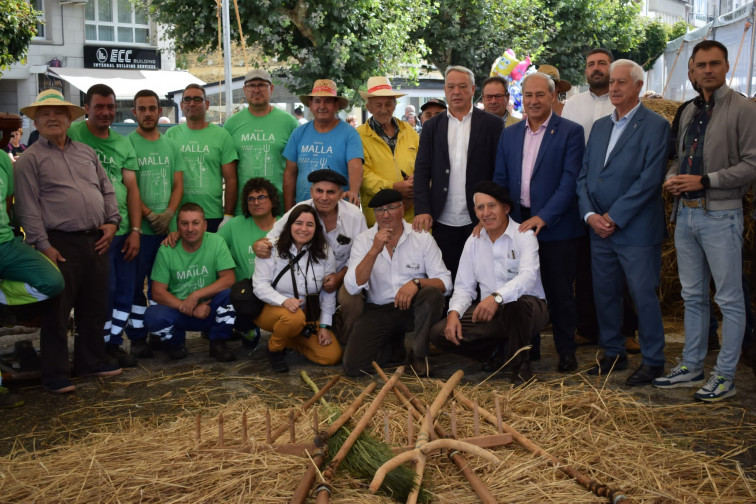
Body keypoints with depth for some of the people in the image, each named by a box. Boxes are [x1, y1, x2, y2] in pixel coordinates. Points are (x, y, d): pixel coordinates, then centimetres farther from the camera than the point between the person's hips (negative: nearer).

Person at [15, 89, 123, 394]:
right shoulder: (30, 159, -1)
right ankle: (55, 374, 9)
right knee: (57, 311, 0)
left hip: (96, 242, 6)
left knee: (94, 308, 14)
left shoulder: (87, 153, 17)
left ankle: (91, 362, 28)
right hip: (61, 244, -6)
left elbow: (107, 190, 19)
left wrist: (112, 222, 4)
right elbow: (28, 208, -7)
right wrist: (43, 245, -14)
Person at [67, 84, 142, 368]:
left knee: (126, 291, 9)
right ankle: (103, 348, 13)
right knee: (105, 291, -3)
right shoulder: (72, 134, -4)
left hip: (123, 230, 5)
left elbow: (132, 188, 11)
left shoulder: (123, 144, 12)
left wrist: (135, 230, 4)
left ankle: (114, 342, 24)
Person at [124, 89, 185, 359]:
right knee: (136, 283, 0)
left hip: (169, 225, 4)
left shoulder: (171, 146, 13)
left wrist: (168, 213, -6)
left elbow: (178, 185, 10)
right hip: (139, 226, -4)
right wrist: (149, 215, -14)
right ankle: (137, 336, 7)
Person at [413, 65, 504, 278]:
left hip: (479, 219, -2)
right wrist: (422, 210, -5)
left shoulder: (492, 124, 4)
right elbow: (422, 171, 7)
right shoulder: (432, 126, 10)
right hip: (443, 222, 2)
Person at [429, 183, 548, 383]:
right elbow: (464, 287, 9)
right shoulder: (473, 242, 9)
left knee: (517, 304, -42)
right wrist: (454, 313, -13)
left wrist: (497, 297, -44)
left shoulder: (524, 235, -9)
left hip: (528, 308, -5)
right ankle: (499, 350, 9)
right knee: (439, 333, -14)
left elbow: (528, 276, -27)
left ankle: (520, 365, -13)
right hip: (488, 313, 5)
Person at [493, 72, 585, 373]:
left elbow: (569, 180, -11)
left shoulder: (570, 132, -4)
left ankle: (566, 351, 17)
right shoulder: (509, 134, 11)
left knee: (559, 292, 4)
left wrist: (543, 217, -19)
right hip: (518, 224, 4)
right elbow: (500, 181, 12)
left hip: (556, 226, -4)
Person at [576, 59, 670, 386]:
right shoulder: (600, 126, 14)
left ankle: (653, 361, 13)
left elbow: (649, 179, -15)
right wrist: (590, 215, -4)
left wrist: (614, 218, -15)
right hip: (599, 228, 6)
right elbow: (584, 175, 12)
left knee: (643, 295, 0)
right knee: (604, 294, 12)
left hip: (636, 231, -6)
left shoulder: (655, 126, -6)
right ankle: (613, 354, 26)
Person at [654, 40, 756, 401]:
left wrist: (704, 181, -18)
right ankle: (692, 367, 26)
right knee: (693, 296, 15)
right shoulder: (689, 112, 13)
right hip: (686, 213, 7)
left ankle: (725, 377, 10)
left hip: (720, 215, -7)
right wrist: (672, 177, -1)